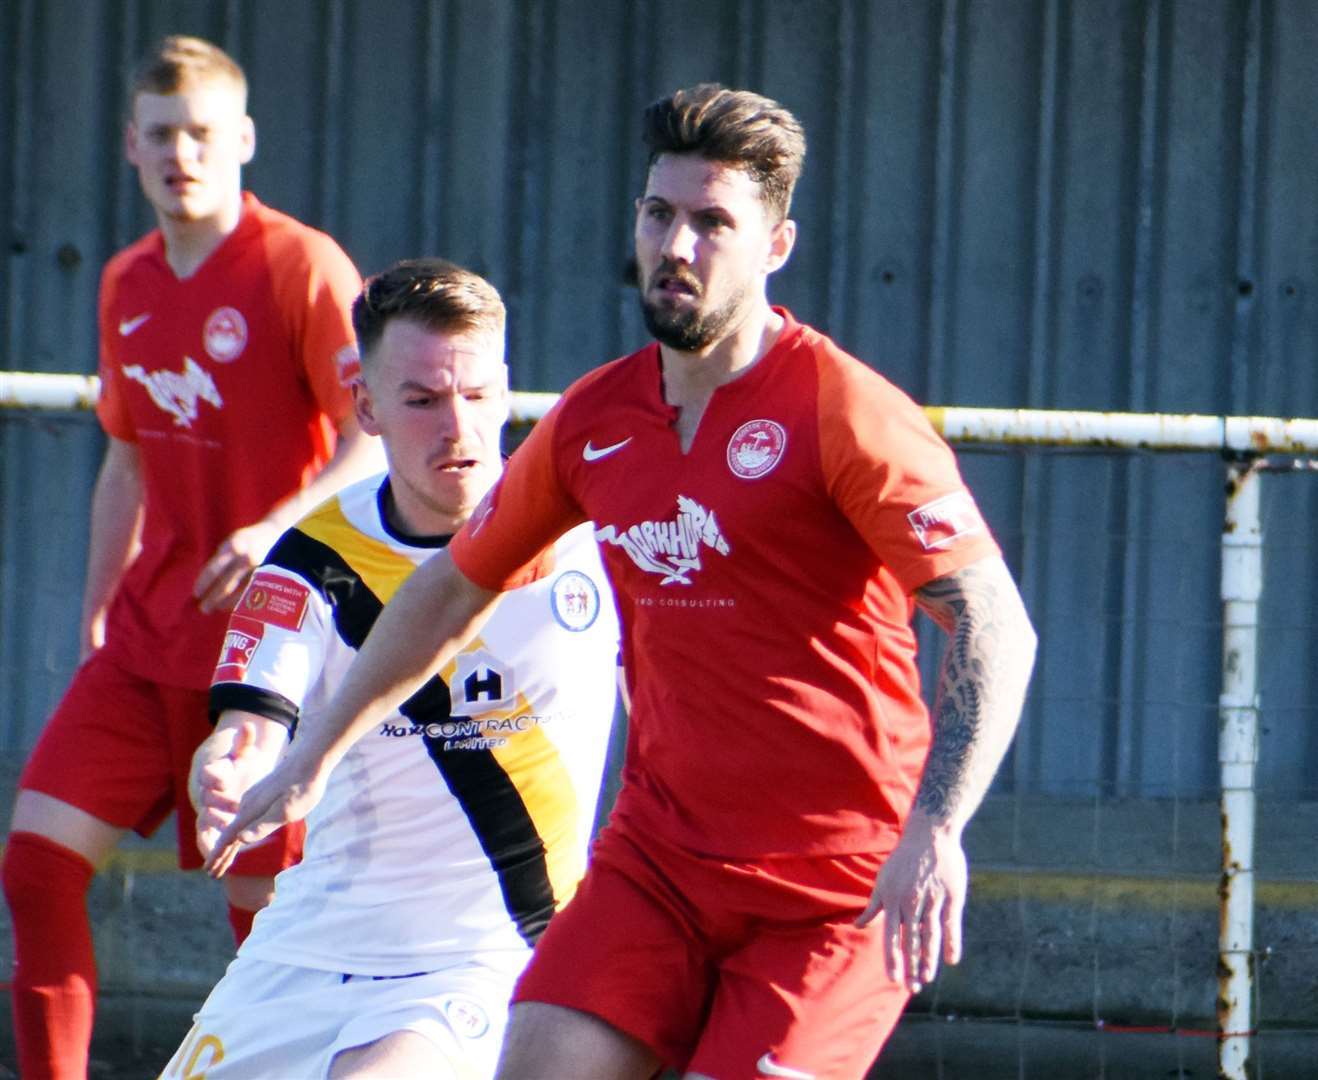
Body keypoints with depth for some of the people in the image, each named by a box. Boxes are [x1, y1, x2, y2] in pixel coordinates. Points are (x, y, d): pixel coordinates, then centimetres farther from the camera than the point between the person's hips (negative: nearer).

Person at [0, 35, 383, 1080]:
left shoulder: (302, 266, -9)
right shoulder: (128, 283, 12)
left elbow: (377, 440, -15)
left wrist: (279, 529, -30)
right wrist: (96, 614, 17)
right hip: (145, 640, 7)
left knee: (264, 902, -4)